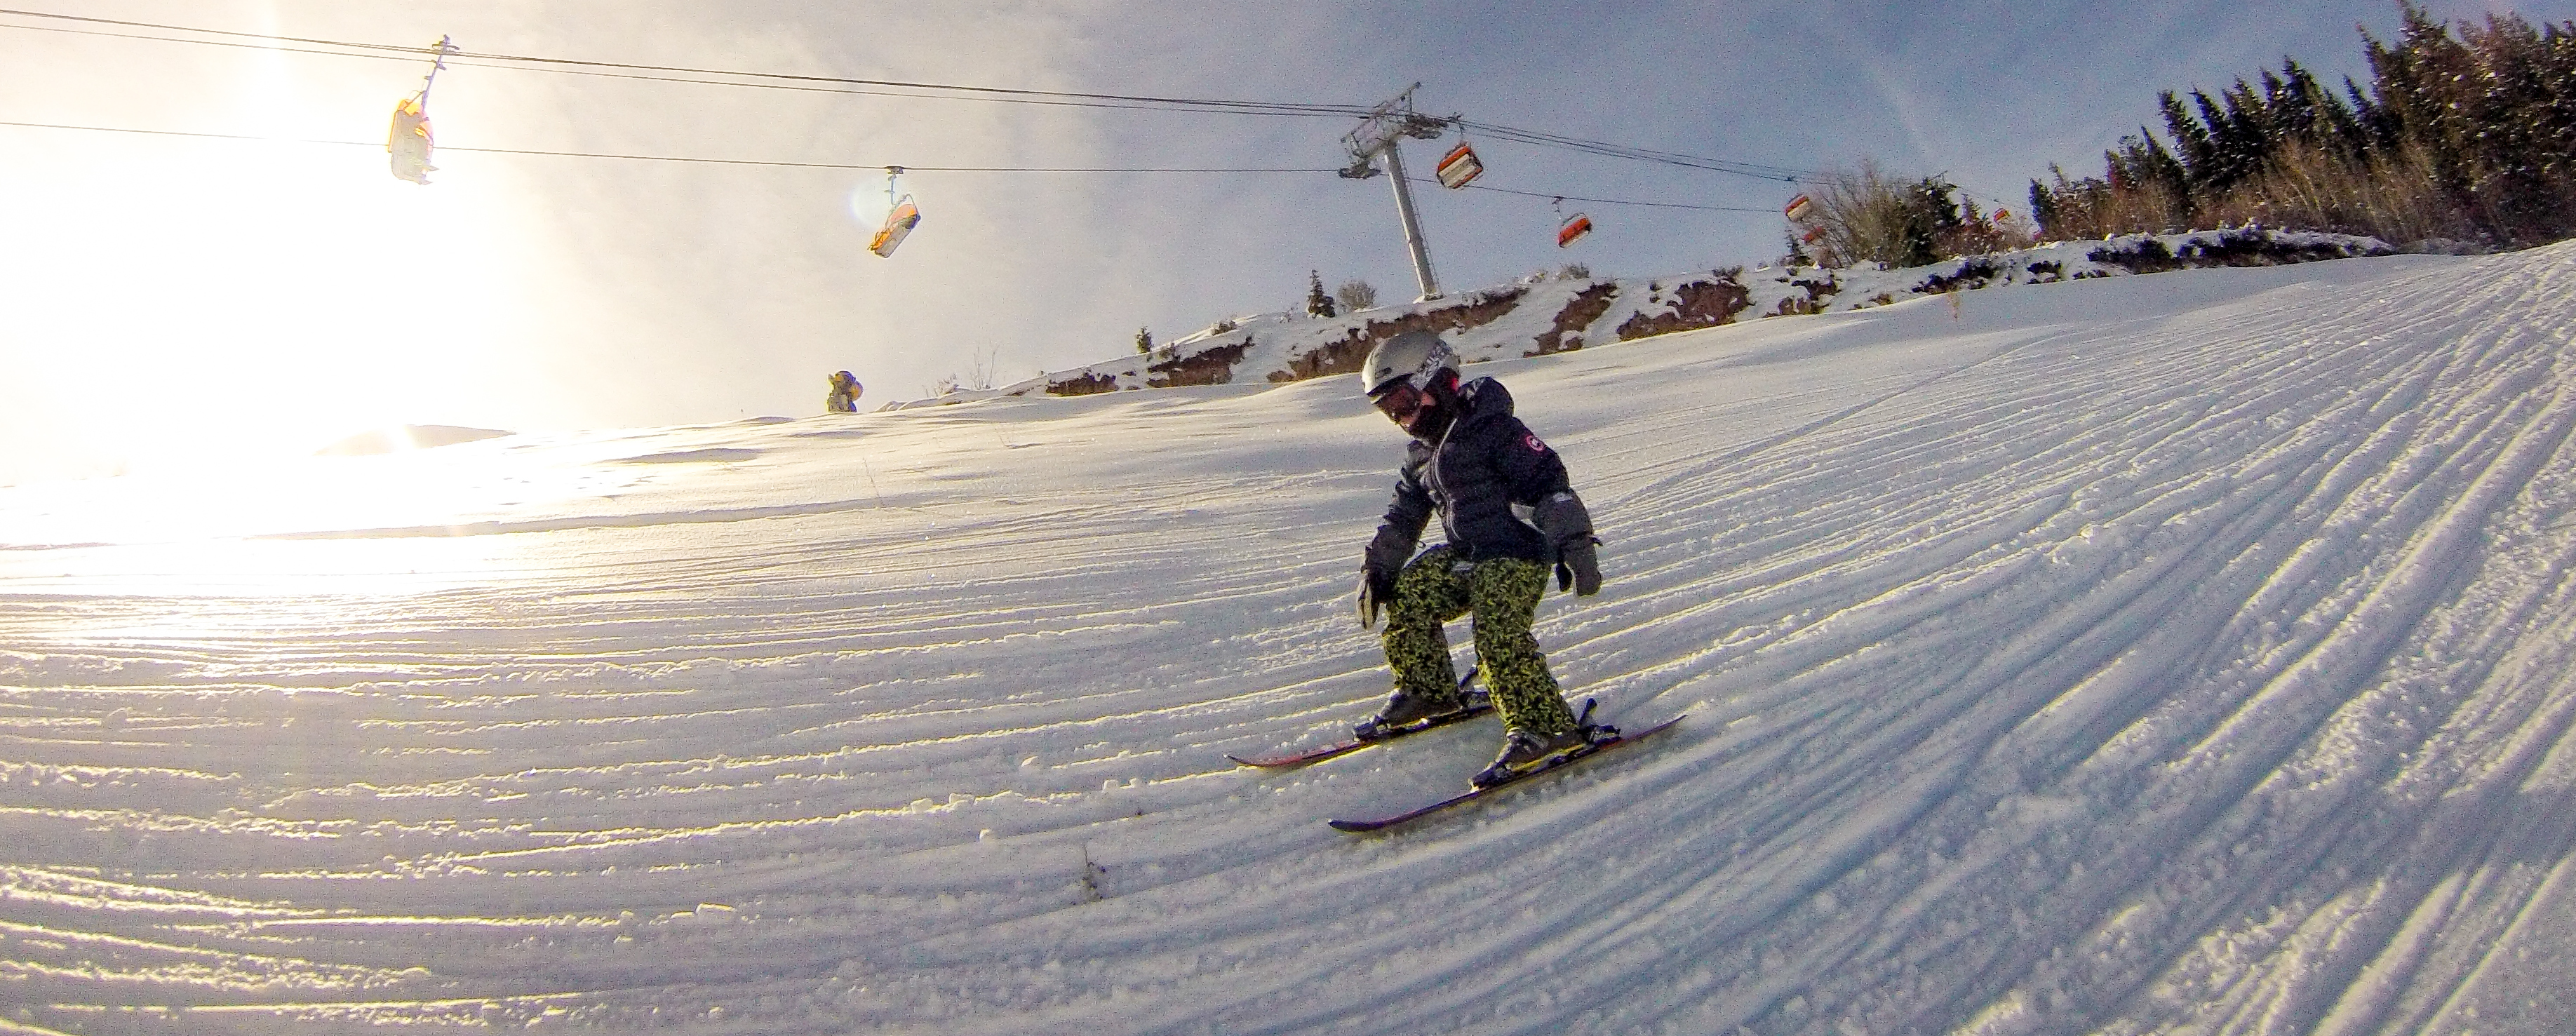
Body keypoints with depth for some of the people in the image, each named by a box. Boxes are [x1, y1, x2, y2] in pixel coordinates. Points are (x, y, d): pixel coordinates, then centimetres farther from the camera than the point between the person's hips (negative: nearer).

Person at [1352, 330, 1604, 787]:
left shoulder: (1491, 428, -14)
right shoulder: (1421, 451, 13)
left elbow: (1548, 483, -19)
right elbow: (1403, 516, 22)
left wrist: (1575, 545, -26)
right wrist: (1377, 568, 15)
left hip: (1519, 553, -8)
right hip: (1465, 556, 9)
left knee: (1498, 633, -26)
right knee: (1406, 596, -1)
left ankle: (1547, 726, -21)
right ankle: (1429, 692, 15)